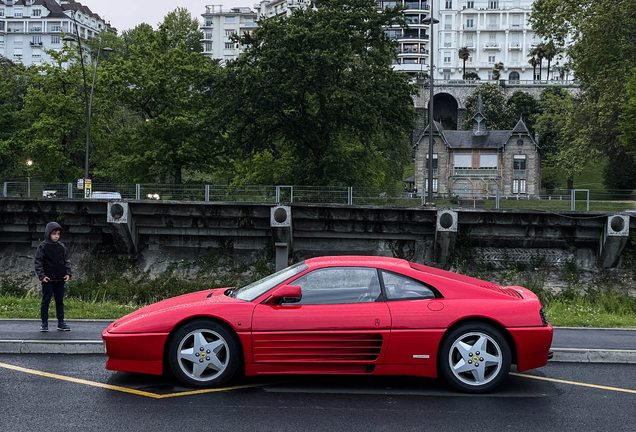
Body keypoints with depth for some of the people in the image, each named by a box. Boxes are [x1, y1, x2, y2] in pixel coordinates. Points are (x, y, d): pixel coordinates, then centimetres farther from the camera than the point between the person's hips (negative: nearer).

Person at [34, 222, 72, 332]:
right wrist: (42, 276, -11)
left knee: (60, 301, 9)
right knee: (46, 301, 1)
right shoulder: (43, 246, -3)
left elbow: (66, 261, 14)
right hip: (48, 279, -4)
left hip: (60, 279, 4)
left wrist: (68, 273, 3)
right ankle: (44, 323, 8)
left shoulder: (62, 247, 8)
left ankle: (61, 322, 16)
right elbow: (38, 262, -3)